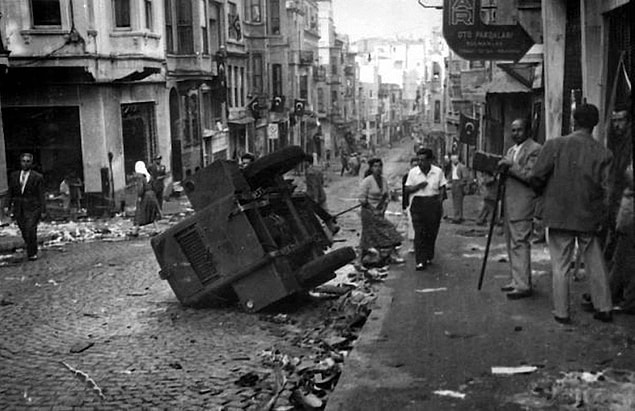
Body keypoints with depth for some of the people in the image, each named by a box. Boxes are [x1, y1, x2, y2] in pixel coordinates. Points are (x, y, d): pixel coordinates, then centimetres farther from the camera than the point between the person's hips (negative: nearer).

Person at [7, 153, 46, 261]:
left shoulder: (38, 177, -1)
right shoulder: (14, 176, 10)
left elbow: (41, 195, -1)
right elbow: (10, 193, 12)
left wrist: (43, 211, -5)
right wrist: (9, 207, 7)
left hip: (32, 208, -4)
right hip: (18, 208, 4)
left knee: (31, 230, -13)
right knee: (24, 231, 6)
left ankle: (32, 253, -1)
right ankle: (30, 250, 25)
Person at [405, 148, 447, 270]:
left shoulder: (438, 172, 3)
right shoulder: (413, 172, 3)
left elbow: (442, 188, 9)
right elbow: (407, 189, 5)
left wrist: (440, 202, -3)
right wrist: (418, 186, -13)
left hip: (433, 202, 1)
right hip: (418, 203, -1)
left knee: (432, 233, 4)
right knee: (419, 233, -9)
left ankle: (428, 257, 22)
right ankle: (420, 261, -10)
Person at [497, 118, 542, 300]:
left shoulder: (535, 149, -8)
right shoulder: (511, 150, 20)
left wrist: (510, 166, -20)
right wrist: (501, 170, 3)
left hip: (523, 204, -9)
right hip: (509, 204, 9)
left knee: (520, 243, -10)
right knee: (511, 244, 13)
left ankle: (523, 286, -8)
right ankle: (516, 280, 22)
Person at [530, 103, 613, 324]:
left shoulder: (555, 145, -9)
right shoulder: (603, 153, -4)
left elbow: (536, 178, -7)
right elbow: (606, 190, -5)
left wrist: (547, 190, 14)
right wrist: (602, 219, 5)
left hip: (559, 215, -2)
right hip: (590, 217, 2)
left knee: (560, 266, 7)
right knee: (596, 265, 15)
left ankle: (561, 312, 12)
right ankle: (604, 308, 23)